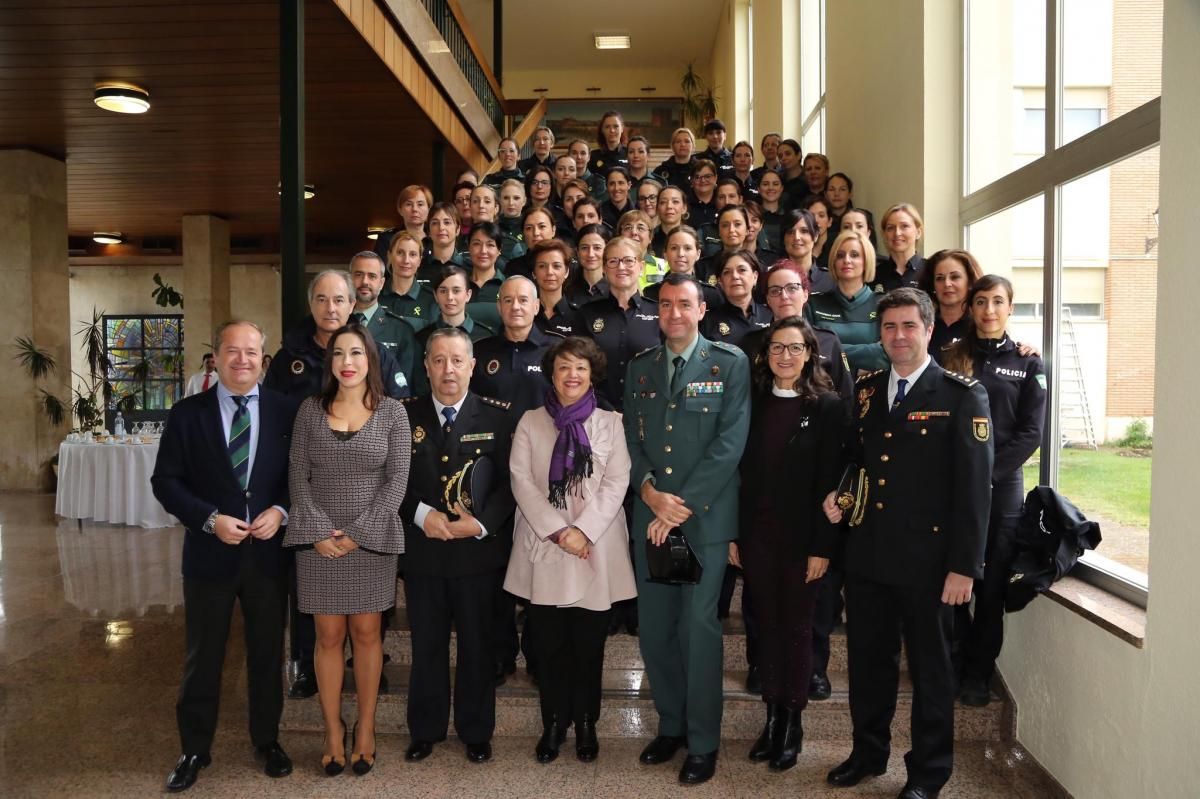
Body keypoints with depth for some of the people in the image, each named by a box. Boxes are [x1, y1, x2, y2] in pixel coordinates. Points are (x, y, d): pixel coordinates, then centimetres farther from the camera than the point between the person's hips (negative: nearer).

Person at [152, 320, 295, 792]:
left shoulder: (284, 411, -1)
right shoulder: (187, 413, -2)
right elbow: (165, 480, -4)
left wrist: (281, 511, -15)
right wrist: (211, 519, -16)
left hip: (268, 553, 1)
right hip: (210, 552, 0)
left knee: (267, 652, 14)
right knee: (202, 656, 13)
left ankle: (267, 740, 33)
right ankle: (194, 749, 31)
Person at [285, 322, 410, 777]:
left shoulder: (392, 412, -1)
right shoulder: (310, 410, 3)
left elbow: (397, 480, -4)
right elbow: (298, 476, 2)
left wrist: (359, 533, -11)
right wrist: (320, 530, -10)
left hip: (372, 539, -1)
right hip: (318, 539, 1)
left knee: (366, 634, 7)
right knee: (329, 637, 6)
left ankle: (365, 729, 20)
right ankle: (333, 731, 19)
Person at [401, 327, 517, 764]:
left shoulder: (498, 416, -3)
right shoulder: (405, 415, 2)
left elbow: (510, 481, -5)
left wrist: (482, 523, -17)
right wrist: (421, 513, -13)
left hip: (479, 549, -1)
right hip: (422, 548, 2)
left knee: (478, 644, 11)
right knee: (426, 643, 14)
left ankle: (477, 732, 29)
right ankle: (425, 730, 31)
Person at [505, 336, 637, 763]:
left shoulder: (610, 423, 6)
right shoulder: (530, 422, 7)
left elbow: (616, 483, -3)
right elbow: (521, 481, -2)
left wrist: (584, 531, -14)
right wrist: (557, 531, -12)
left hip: (597, 548, 0)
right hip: (544, 547, 1)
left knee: (589, 642, 7)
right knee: (549, 642, 6)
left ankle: (585, 722, 25)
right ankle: (553, 722, 23)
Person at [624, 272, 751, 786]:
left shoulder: (730, 364, -2)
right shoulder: (640, 367, 12)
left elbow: (729, 443, -10)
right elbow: (631, 439, 9)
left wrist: (681, 506, -13)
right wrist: (649, 490, -9)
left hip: (705, 518, -4)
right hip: (649, 519, 4)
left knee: (699, 630, 1)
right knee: (654, 629, 9)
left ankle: (703, 742, 19)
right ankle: (670, 725, 30)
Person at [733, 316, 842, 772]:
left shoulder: (827, 406, -5)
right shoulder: (754, 403, 5)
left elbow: (829, 481, -8)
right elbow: (740, 471, 5)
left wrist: (823, 547, -11)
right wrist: (732, 533, 2)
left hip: (801, 537, -3)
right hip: (755, 534, 3)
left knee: (796, 627, 8)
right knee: (766, 625, 12)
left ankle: (792, 722, 23)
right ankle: (772, 716, 25)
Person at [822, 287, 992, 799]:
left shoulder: (962, 396, -7)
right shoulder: (866, 390, 8)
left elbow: (974, 485, -10)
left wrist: (964, 566, -13)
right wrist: (837, 493, -1)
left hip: (927, 560, -4)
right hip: (867, 555, 5)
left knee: (930, 667, 12)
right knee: (867, 659, 16)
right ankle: (868, 753, 36)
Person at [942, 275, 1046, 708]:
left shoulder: (1028, 363, 6)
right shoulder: (948, 357, 7)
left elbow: (1030, 433, -1)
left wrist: (986, 472, -11)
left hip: (1002, 483, 0)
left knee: (991, 583, 4)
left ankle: (977, 673, 19)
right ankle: (961, 656, 20)